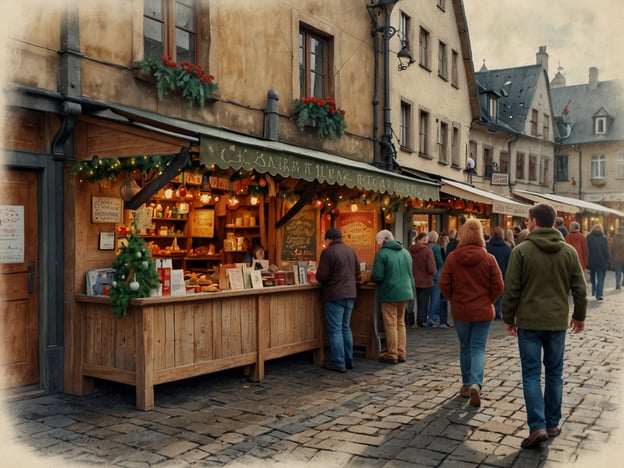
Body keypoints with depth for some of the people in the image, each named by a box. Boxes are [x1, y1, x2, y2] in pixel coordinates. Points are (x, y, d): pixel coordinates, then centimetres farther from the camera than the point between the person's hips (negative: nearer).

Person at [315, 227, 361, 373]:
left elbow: (322, 276, -13)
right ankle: (348, 360, 21)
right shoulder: (351, 251, 8)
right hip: (350, 294, 7)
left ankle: (338, 363, 0)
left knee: (335, 329, -1)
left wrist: (318, 273, 8)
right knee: (346, 328, 16)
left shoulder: (328, 252, -12)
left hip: (334, 295, -7)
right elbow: (357, 272, 14)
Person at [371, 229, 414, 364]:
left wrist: (371, 278, 5)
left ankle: (392, 354, 7)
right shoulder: (405, 252, 9)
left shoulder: (382, 254, -13)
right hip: (405, 292, 7)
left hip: (389, 294, -6)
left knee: (391, 324, 2)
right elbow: (410, 273, 16)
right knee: (400, 323, 16)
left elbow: (377, 276, -16)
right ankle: (402, 353, 19)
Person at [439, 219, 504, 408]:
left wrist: (454, 299, 9)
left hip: (460, 310, 1)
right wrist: (488, 300, 8)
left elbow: (444, 284, -7)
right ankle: (476, 384, -14)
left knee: (465, 348, 16)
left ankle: (466, 385, 25)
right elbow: (498, 285, -8)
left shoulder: (452, 257, -7)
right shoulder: (488, 258, -9)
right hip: (482, 310, -1)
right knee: (478, 348, 4)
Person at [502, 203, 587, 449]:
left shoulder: (521, 251, -10)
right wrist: (579, 316, 19)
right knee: (554, 374, 14)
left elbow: (511, 290, -9)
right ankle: (552, 425, 22)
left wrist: (509, 318, 2)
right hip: (558, 322, 3)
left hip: (529, 322, -3)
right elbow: (579, 288, 6)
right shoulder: (569, 251, 1)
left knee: (531, 374, 3)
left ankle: (537, 427, -6)